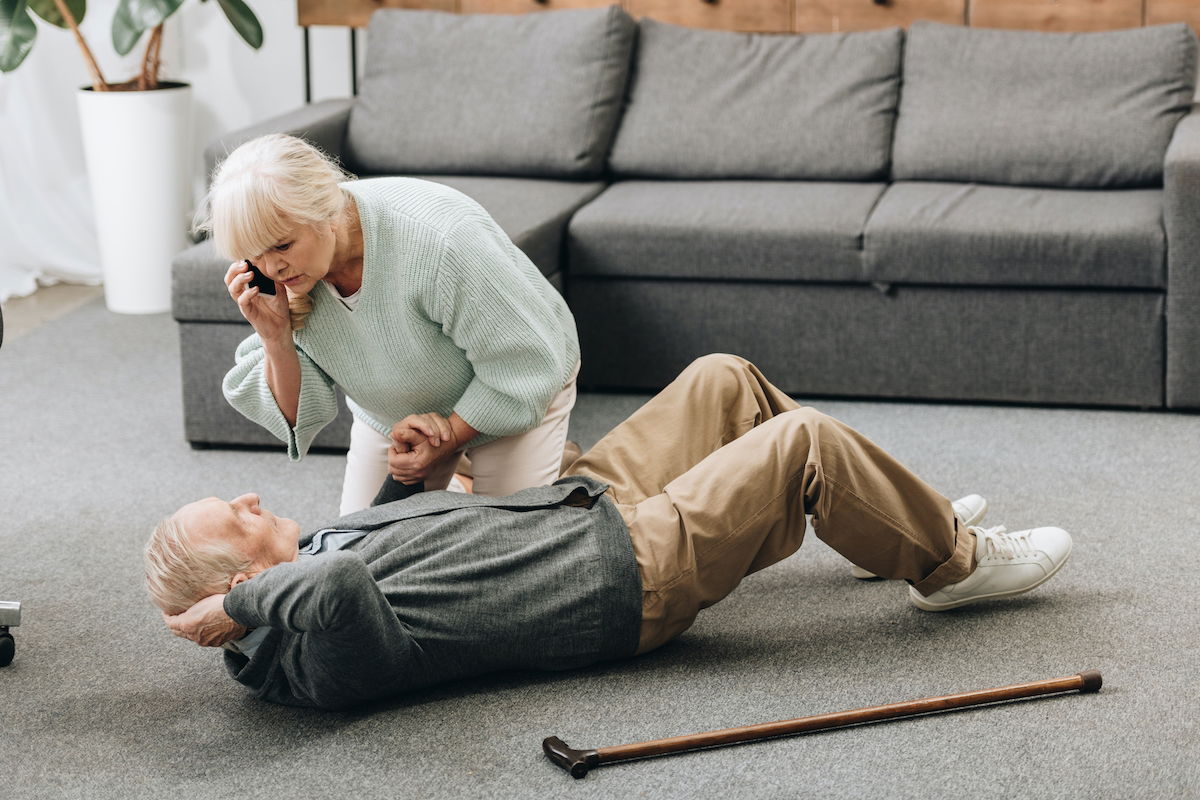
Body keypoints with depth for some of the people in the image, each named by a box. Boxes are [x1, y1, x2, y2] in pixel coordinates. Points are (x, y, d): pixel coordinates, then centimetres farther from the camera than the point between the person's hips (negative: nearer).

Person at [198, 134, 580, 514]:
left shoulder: (440, 240, -41)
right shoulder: (275, 276, -24)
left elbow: (527, 367, -29)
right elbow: (300, 415, -17)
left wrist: (444, 443, -22)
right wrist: (276, 338, -34)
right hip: (390, 414, 5)